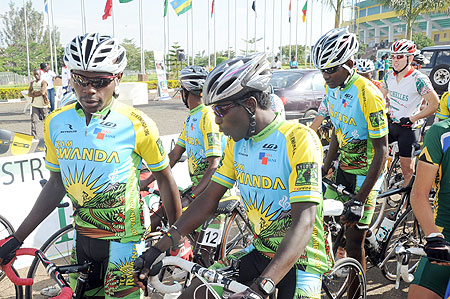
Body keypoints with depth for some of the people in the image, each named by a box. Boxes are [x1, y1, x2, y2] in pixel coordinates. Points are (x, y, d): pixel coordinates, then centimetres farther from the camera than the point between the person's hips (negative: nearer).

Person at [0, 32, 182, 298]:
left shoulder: (137, 124, -17)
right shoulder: (56, 123, -3)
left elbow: (164, 177, -6)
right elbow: (57, 184, 6)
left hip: (123, 237, -4)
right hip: (82, 236, 5)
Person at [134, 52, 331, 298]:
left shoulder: (299, 139, -21)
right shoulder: (236, 142, 1)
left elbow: (304, 222, -28)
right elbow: (208, 199, 2)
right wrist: (158, 250, -4)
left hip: (300, 259, -5)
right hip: (259, 251, 5)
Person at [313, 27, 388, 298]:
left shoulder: (368, 95, -26)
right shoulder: (332, 89, -1)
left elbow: (381, 151, -24)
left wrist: (360, 201, -27)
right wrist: (324, 170, 12)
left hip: (366, 174, -7)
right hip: (343, 169, 7)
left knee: (354, 240, -1)